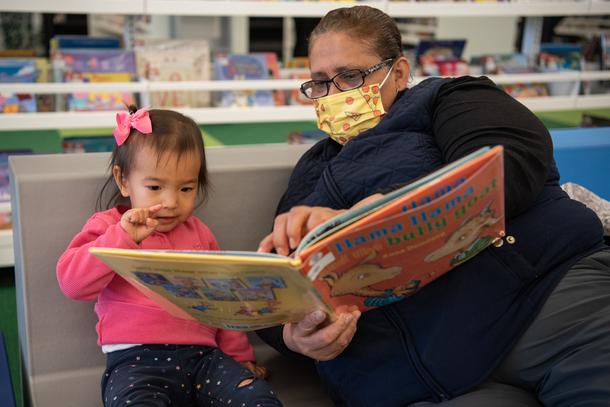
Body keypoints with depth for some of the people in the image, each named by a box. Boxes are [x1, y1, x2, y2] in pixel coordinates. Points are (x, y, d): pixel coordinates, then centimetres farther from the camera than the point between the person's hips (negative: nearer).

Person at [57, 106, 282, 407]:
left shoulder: (199, 234, 20)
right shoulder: (108, 227, 8)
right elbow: (71, 283, -7)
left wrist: (238, 355, 24)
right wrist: (124, 236, -15)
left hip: (202, 354, 4)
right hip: (136, 359, -3)